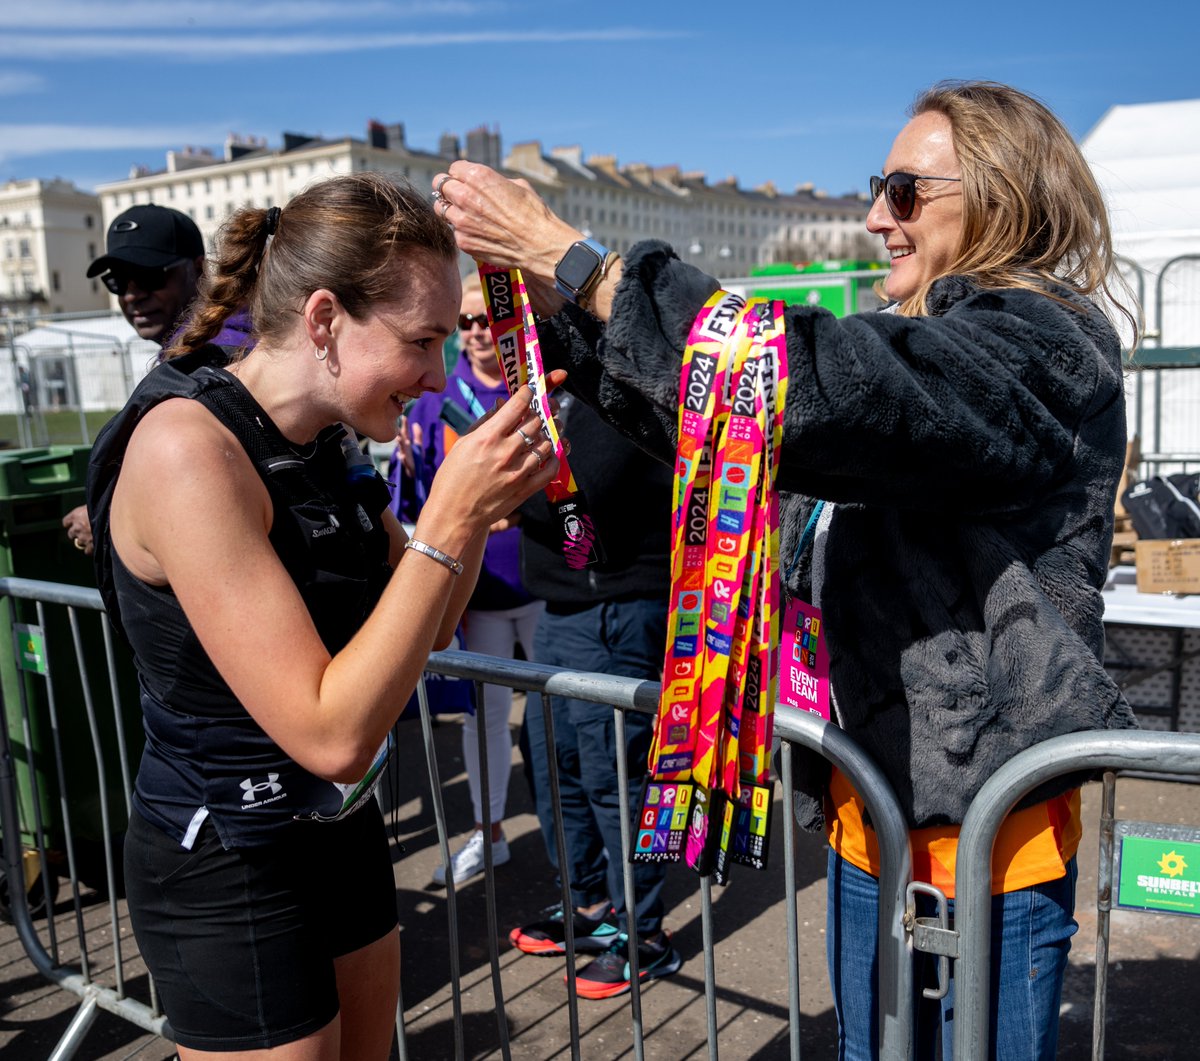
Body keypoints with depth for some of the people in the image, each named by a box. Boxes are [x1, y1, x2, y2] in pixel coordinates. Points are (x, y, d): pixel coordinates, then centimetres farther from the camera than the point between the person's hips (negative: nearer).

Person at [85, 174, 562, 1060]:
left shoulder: (331, 439, 0)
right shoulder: (188, 447, -25)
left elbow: (424, 631, 7)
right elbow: (332, 736, -28)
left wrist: (483, 500, -9)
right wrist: (446, 521, -28)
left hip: (343, 830, 8)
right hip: (229, 871, -8)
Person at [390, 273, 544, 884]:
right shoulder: (436, 400, 5)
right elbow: (415, 504, 4)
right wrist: (413, 470, -17)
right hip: (475, 584, 3)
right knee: (482, 711, 14)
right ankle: (488, 834, 31)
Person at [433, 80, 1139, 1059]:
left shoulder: (1041, 345, -15)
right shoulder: (915, 344, 12)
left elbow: (811, 388, -32)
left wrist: (569, 255, -27)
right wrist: (553, 308, -1)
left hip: (984, 822, -8)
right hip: (868, 800, 8)